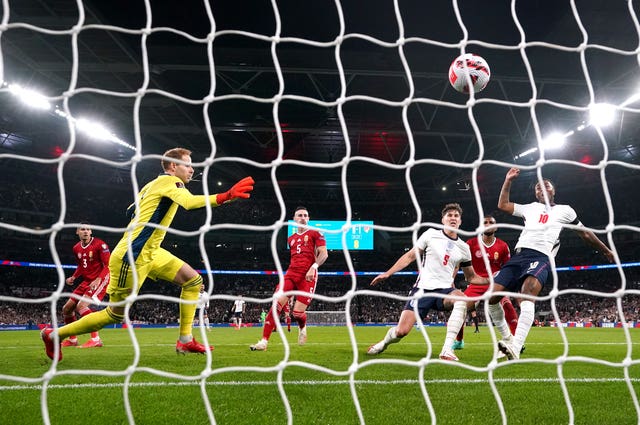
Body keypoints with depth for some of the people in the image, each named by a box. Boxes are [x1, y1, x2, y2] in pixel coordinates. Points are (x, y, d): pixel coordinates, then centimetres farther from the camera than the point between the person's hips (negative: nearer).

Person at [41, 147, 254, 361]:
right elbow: (188, 202, -33)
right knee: (115, 315, 3)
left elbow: (131, 211, 22)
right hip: (131, 257, -10)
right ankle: (54, 334, 22)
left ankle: (185, 341, 5)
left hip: (150, 253, 10)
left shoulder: (153, 184, 15)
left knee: (193, 280, 2)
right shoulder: (169, 181, -12)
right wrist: (225, 196, -43)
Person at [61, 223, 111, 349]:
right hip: (86, 281, 9)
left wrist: (98, 279, -31)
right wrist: (73, 277, 5)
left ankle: (96, 339, -23)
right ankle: (72, 339, 28)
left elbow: (108, 265, -18)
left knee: (81, 306, -26)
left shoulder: (100, 245, -15)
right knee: (66, 308, 11)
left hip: (100, 280, -9)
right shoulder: (76, 248, 9)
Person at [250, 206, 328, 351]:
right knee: (277, 304, -16)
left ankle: (302, 327, 30)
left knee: (298, 313, -9)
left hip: (308, 276, -4)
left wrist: (313, 267, -19)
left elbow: (324, 254, -4)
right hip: (291, 274, 4)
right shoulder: (290, 239, 22)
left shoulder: (315, 234, 5)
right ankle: (264, 341, -13)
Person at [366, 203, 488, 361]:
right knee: (402, 331, -12)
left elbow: (471, 277, 20)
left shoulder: (463, 248, 10)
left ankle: (447, 350, -31)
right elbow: (410, 256, 5)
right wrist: (387, 273, 1)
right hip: (423, 289, -2)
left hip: (445, 290, 2)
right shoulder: (431, 234, 2)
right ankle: (385, 342, 25)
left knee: (461, 298, -35)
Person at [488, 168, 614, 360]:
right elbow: (502, 205, 32)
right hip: (519, 255, 4)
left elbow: (585, 233, 31)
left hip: (541, 257, -4)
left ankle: (515, 348, -45)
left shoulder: (565, 210, 22)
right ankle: (507, 337, 10)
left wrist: (606, 250, 38)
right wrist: (508, 181, 30)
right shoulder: (530, 208, 30)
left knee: (528, 291, -35)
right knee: (492, 295, -12)